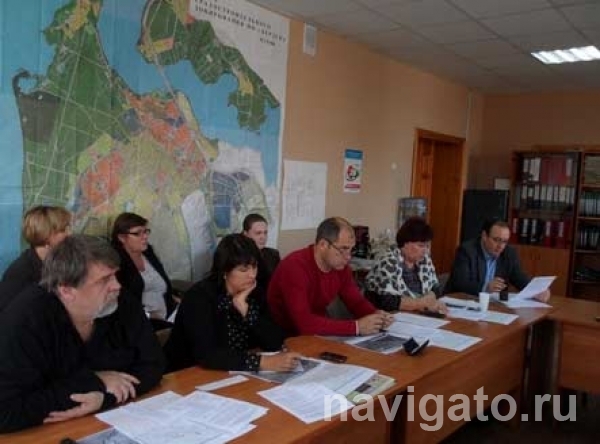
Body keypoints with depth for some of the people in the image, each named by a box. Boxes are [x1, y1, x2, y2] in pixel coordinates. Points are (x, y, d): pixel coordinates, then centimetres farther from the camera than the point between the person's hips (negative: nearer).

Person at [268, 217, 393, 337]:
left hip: (319, 334, 6)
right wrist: (356, 326, -33)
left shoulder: (340, 266, -4)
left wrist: (376, 315, -16)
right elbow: (304, 323, -34)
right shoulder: (295, 267, -26)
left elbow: (357, 302, 6)